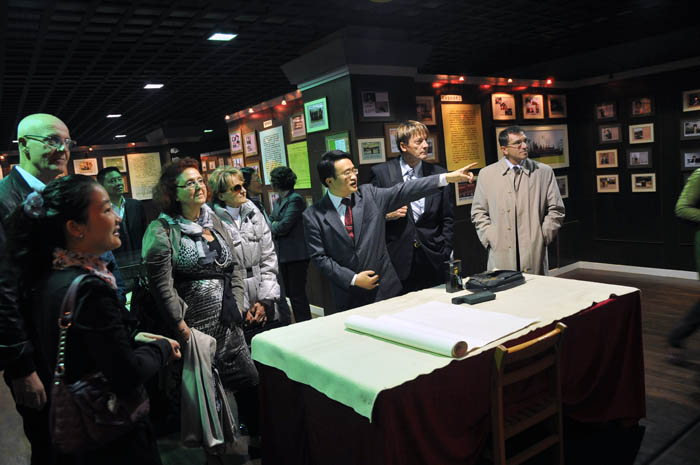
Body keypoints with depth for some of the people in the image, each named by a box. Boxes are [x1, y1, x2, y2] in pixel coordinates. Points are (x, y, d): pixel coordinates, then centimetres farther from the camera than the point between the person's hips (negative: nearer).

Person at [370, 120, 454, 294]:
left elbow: (447, 219, 11)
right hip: (397, 262, -2)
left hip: (432, 262, 2)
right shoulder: (381, 172, 0)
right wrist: (387, 215, -13)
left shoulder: (439, 174, 7)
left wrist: (445, 255, 5)